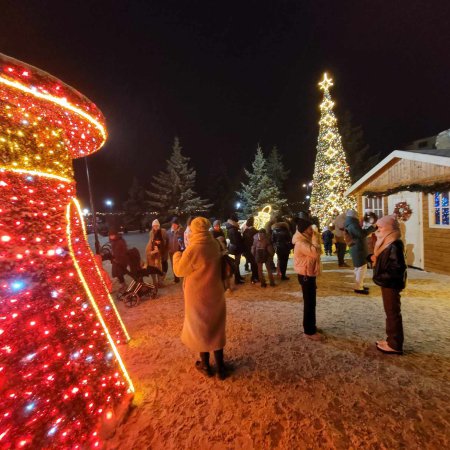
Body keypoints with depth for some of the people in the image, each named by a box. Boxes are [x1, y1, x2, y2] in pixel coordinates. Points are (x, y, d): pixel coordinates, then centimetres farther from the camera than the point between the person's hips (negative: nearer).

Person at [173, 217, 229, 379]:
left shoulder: (193, 249, -23)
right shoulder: (215, 245, -3)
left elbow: (179, 270, -11)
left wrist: (177, 255, 5)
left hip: (198, 296, -5)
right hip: (215, 293, 5)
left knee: (200, 329, 16)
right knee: (216, 329, 19)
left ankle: (205, 366, 35)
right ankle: (220, 366, 31)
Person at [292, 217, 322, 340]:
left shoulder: (306, 241, 12)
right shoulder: (301, 243, -23)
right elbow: (316, 252, -34)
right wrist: (315, 238, -24)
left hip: (309, 275, 11)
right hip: (306, 276, -11)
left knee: (311, 303, 19)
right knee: (309, 304, -1)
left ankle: (310, 326, 33)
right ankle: (309, 331, 11)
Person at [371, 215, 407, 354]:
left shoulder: (395, 245, -21)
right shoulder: (387, 243, 10)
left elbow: (397, 268, -25)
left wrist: (380, 278, -22)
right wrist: (375, 258, 4)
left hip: (391, 284, -10)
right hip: (387, 283, 10)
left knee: (393, 313, 2)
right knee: (390, 312, 17)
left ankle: (395, 345, 14)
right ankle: (392, 340, 30)